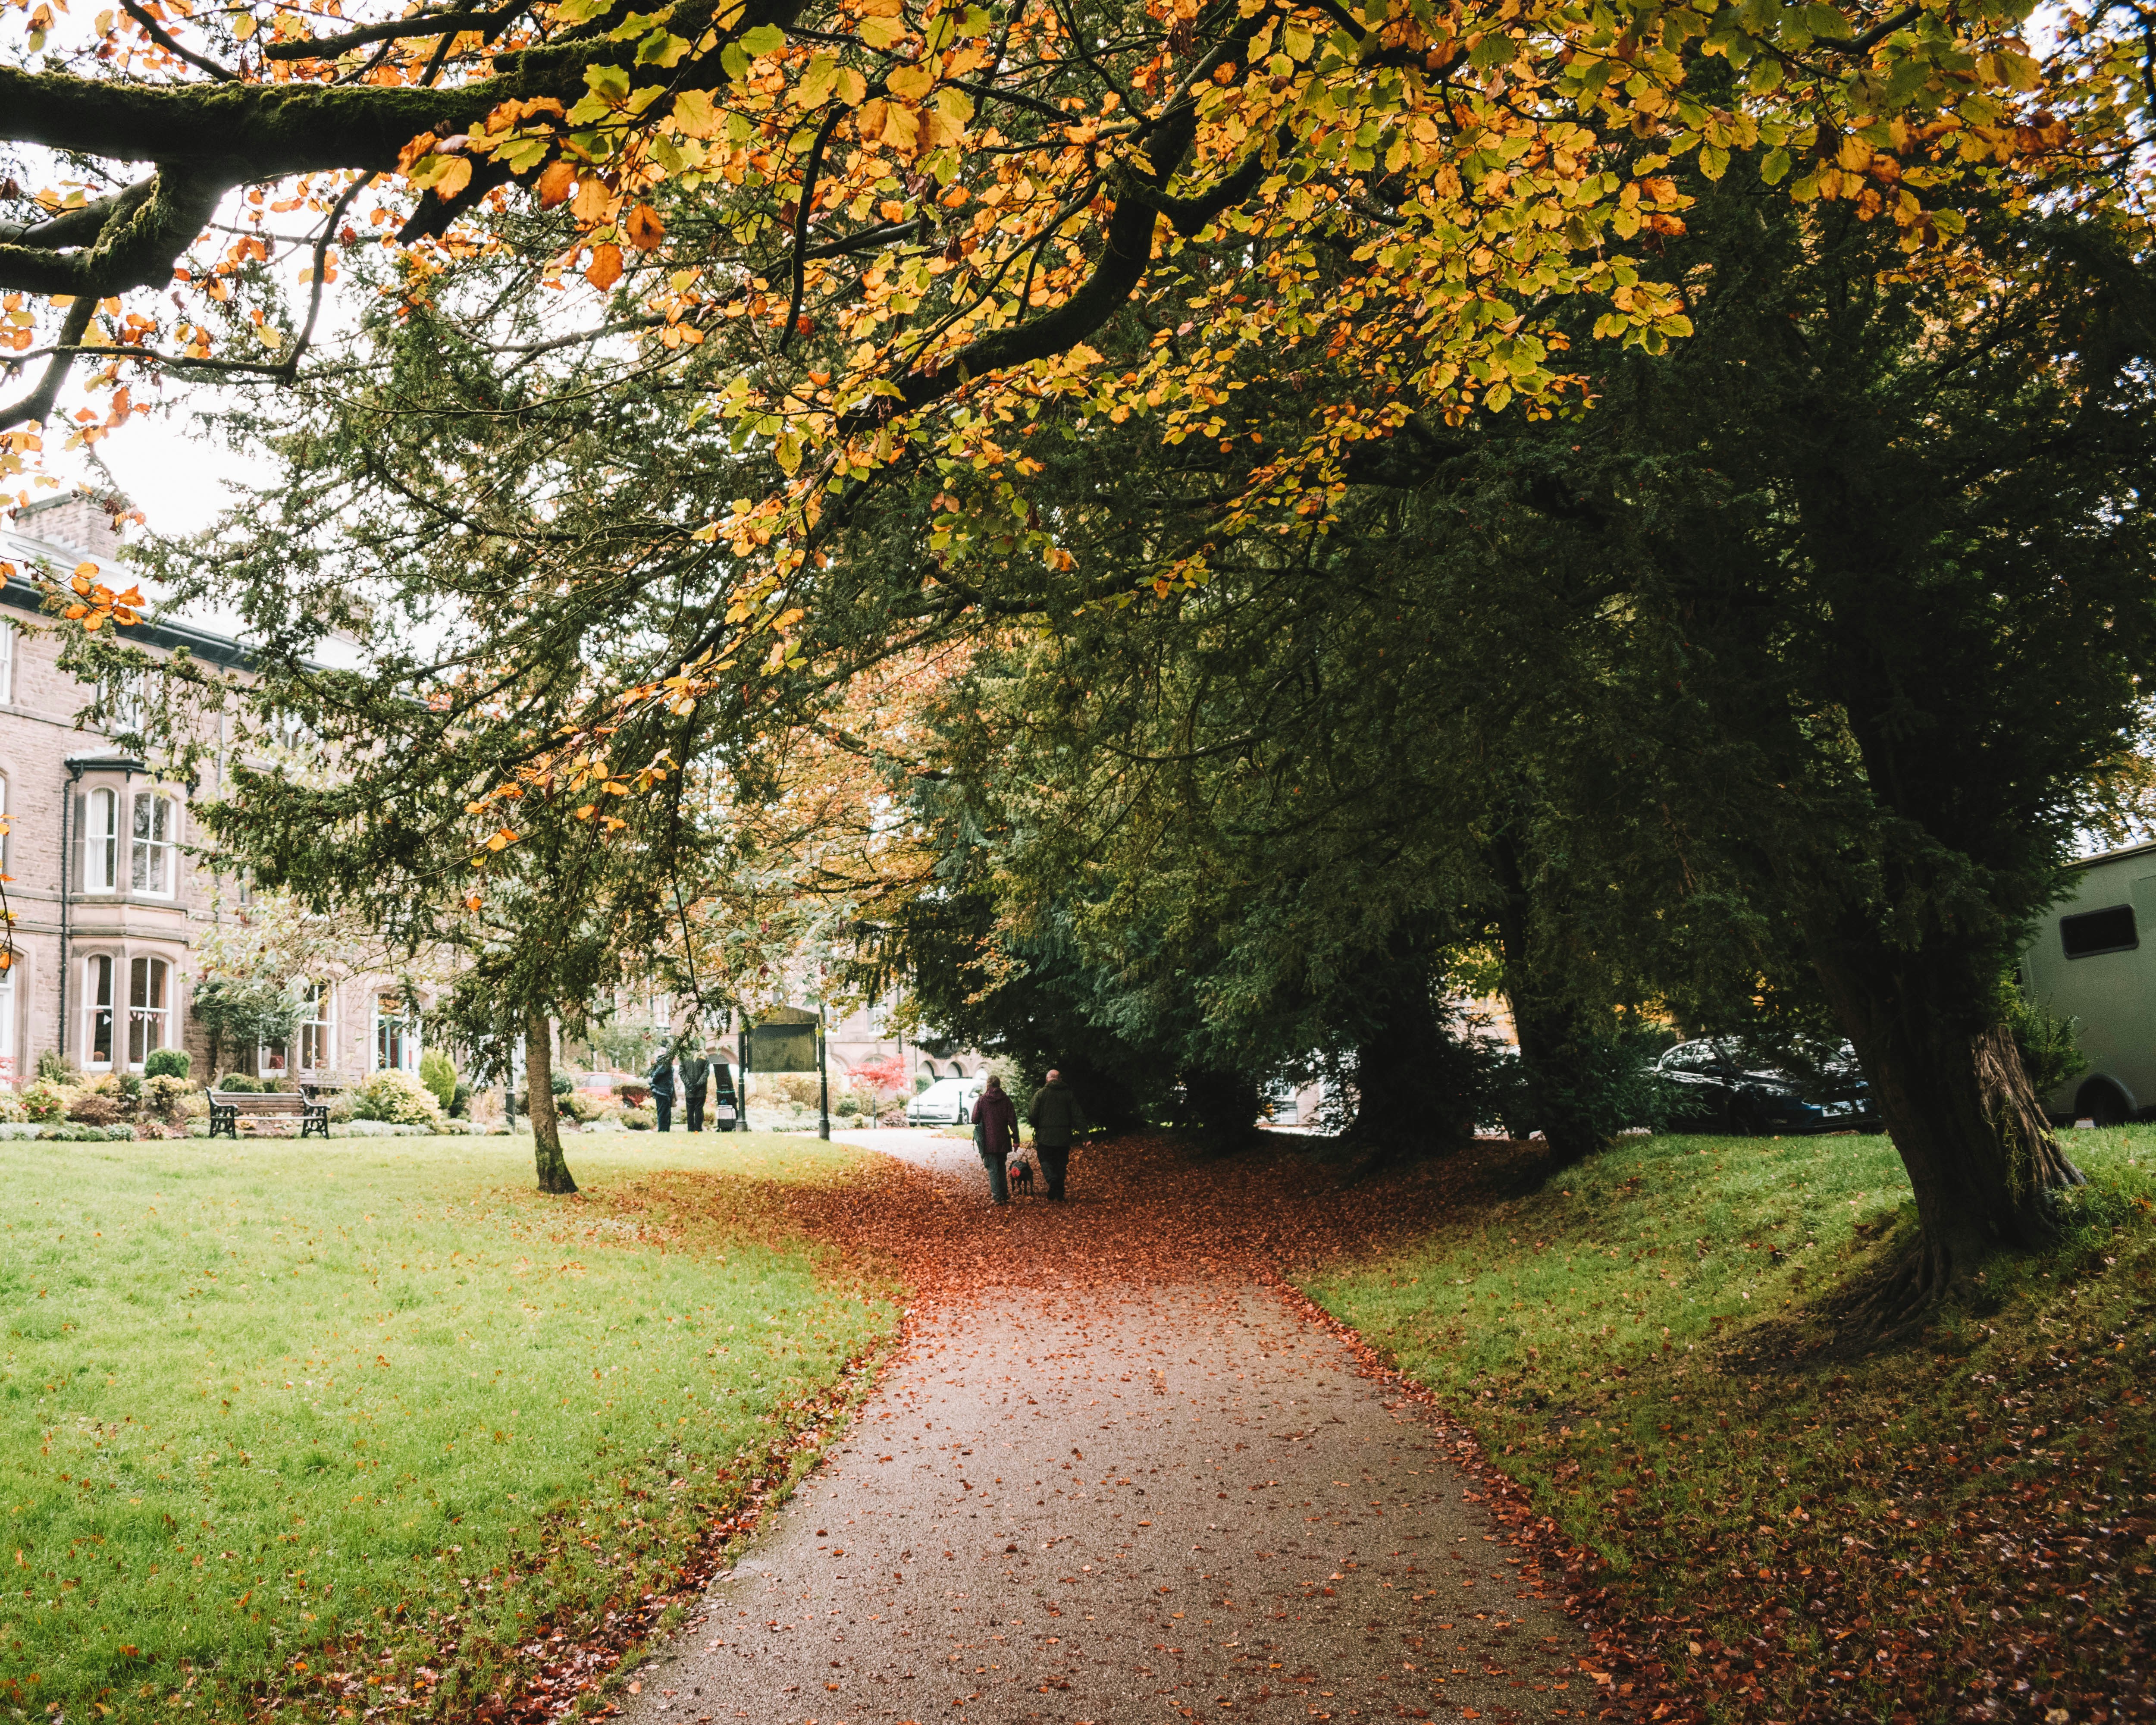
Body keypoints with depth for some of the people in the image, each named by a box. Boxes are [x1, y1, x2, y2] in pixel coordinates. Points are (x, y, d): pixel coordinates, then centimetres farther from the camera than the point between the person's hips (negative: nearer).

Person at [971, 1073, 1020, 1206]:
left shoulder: (982, 1100, -5)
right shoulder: (1006, 1100, 0)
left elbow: (975, 1120, -2)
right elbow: (1013, 1121, -3)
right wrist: (1016, 1140, 0)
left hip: (988, 1141, -3)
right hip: (1003, 1141, 3)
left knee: (993, 1169, 1)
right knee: (1001, 1167, 18)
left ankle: (997, 1197, -4)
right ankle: (1005, 1194, 19)